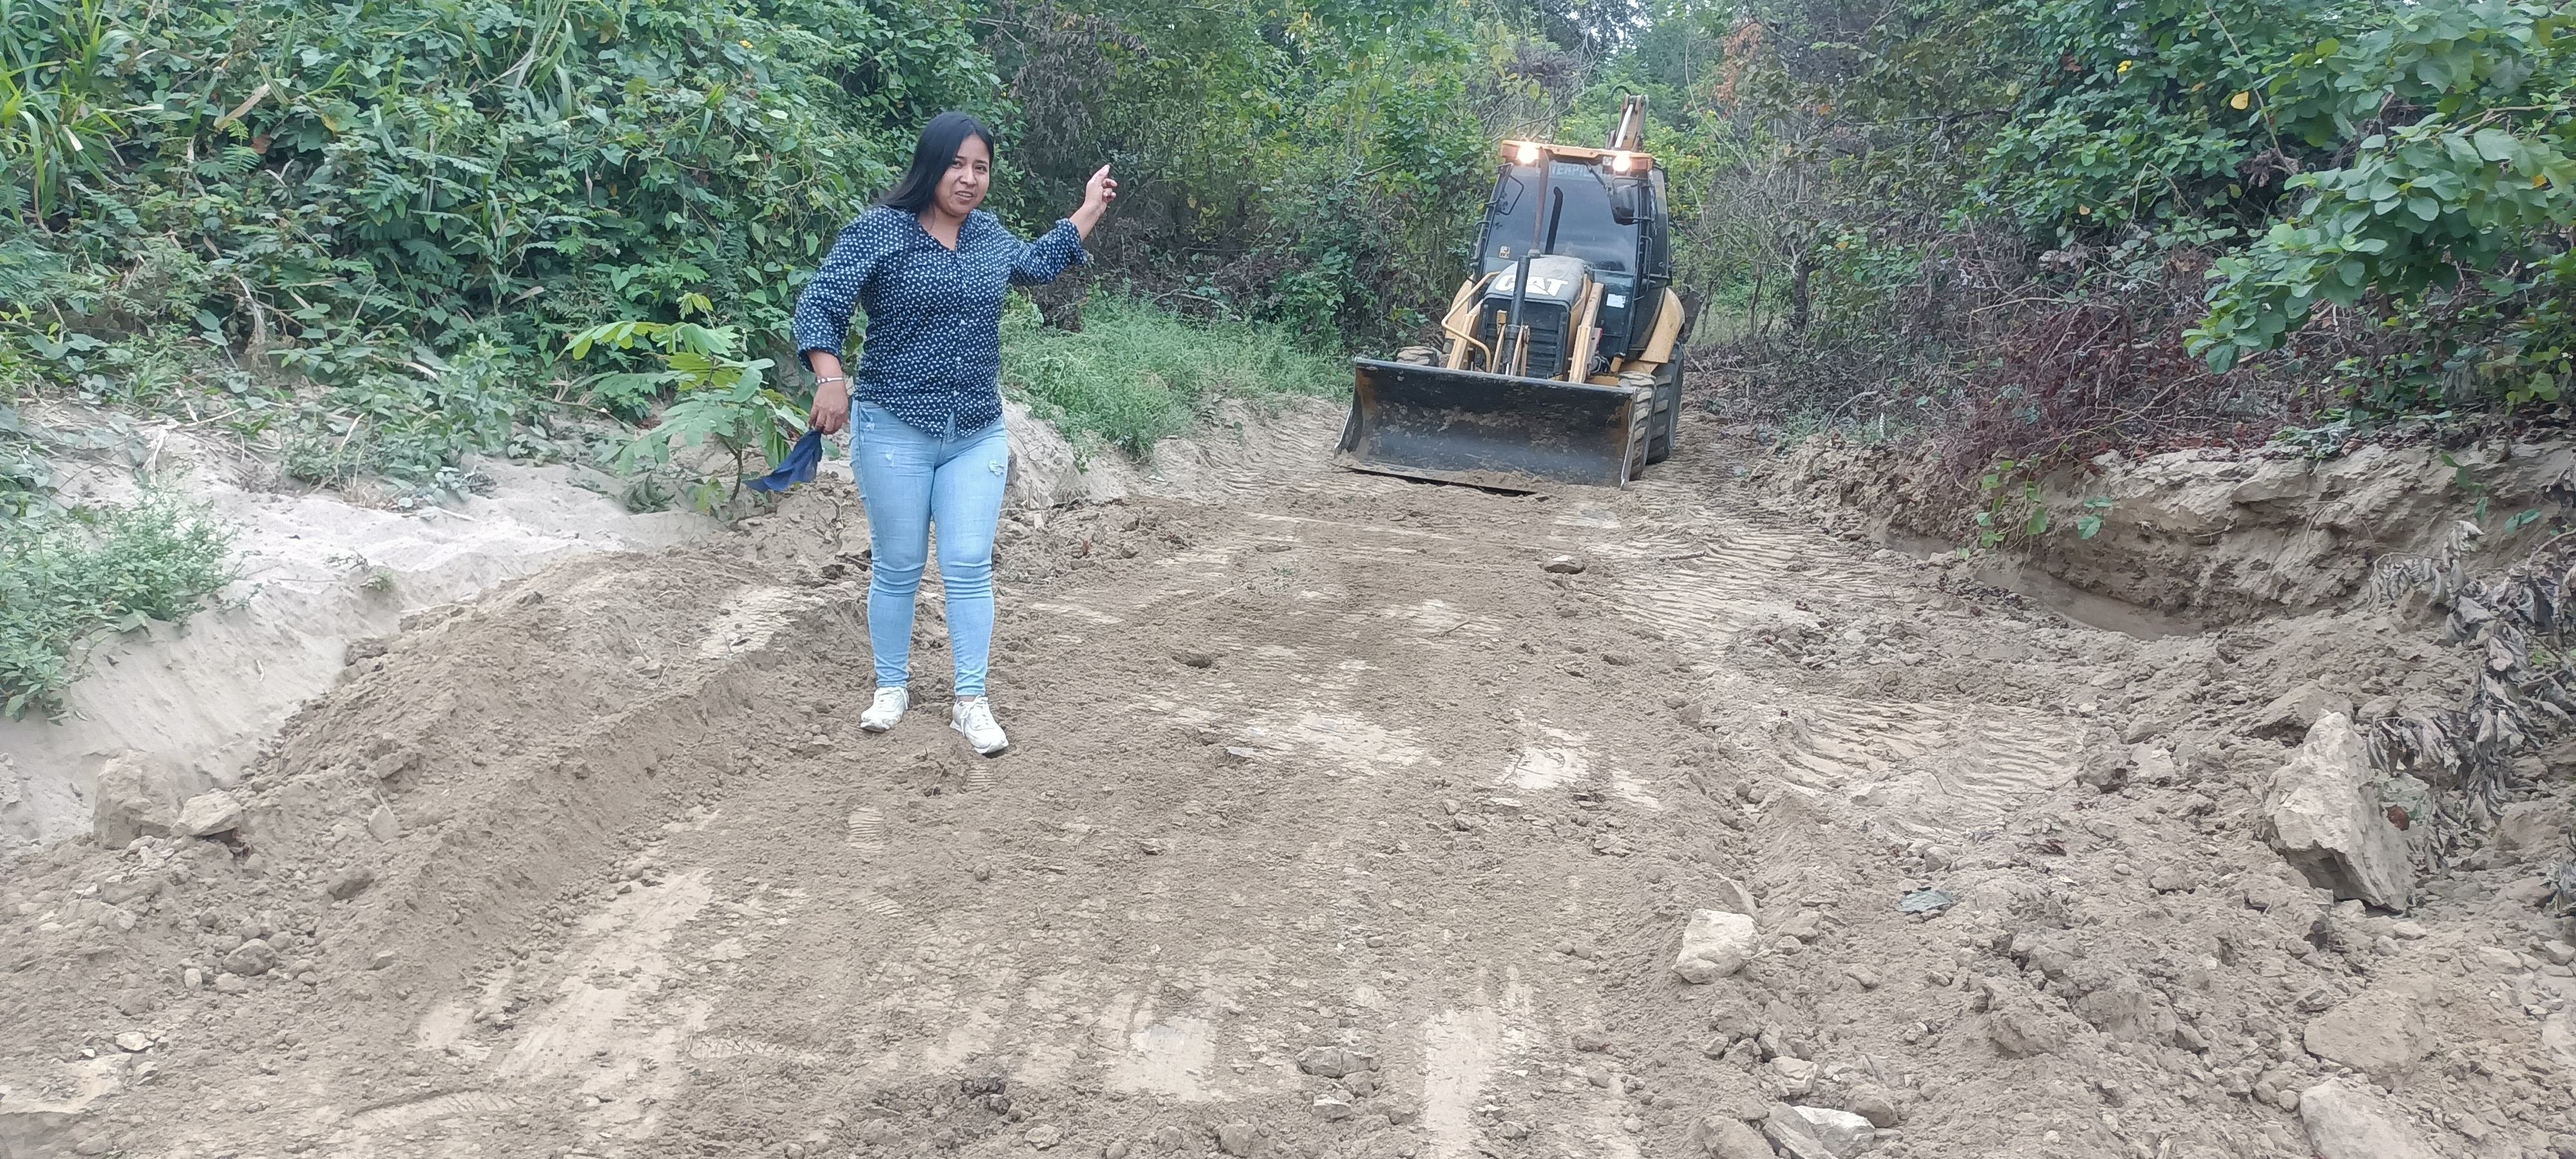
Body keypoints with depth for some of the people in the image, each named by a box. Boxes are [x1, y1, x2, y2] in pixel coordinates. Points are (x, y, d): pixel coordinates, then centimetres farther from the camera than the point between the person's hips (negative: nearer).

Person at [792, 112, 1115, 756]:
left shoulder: (988, 234, 9)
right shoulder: (878, 231, -8)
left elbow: (1036, 265, 31)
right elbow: (819, 305, -12)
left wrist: (1090, 208, 34)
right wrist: (830, 377, -28)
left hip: (978, 436, 4)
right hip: (894, 431, -4)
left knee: (969, 569, 0)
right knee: (897, 569, 7)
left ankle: (971, 702, 7)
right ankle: (892, 688, 24)